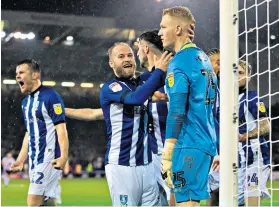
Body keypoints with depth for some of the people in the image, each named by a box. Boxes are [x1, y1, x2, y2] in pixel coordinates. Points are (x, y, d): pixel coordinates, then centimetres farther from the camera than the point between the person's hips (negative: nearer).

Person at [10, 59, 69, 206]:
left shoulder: (50, 96, -10)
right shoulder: (25, 102, 15)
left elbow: (61, 128, -15)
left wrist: (63, 156, -26)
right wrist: (21, 159, 21)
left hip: (49, 158, -8)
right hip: (34, 160, 8)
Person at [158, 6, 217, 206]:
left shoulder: (179, 63, -11)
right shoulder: (203, 58, 16)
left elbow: (176, 113, -17)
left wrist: (167, 157, -17)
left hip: (189, 145, -9)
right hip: (207, 143, 9)